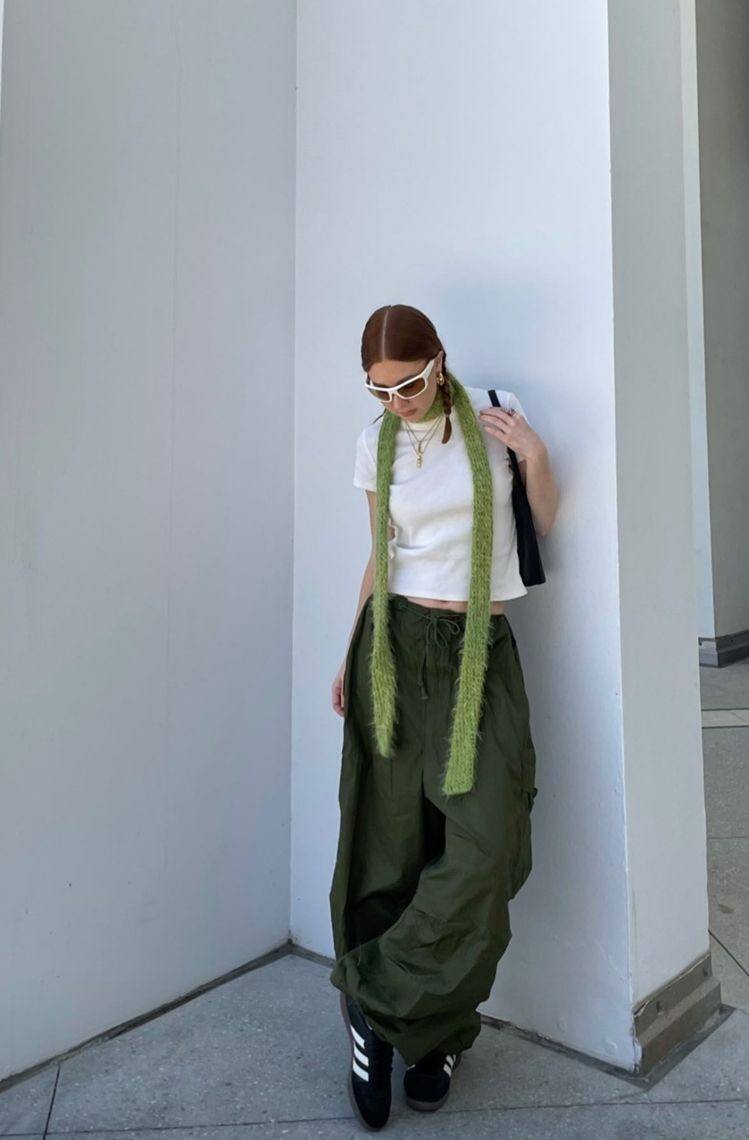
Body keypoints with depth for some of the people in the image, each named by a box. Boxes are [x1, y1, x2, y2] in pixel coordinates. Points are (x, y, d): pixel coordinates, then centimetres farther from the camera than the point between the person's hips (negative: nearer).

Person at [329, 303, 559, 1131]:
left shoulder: (497, 414, 3)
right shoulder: (375, 445, 7)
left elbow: (547, 525, 10)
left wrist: (534, 455, -7)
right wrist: (350, 657, 13)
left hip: (481, 650, 0)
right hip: (397, 645, 1)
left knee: (486, 847, -11)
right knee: (389, 844, 2)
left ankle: (380, 1003, 12)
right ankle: (429, 1031, 25)